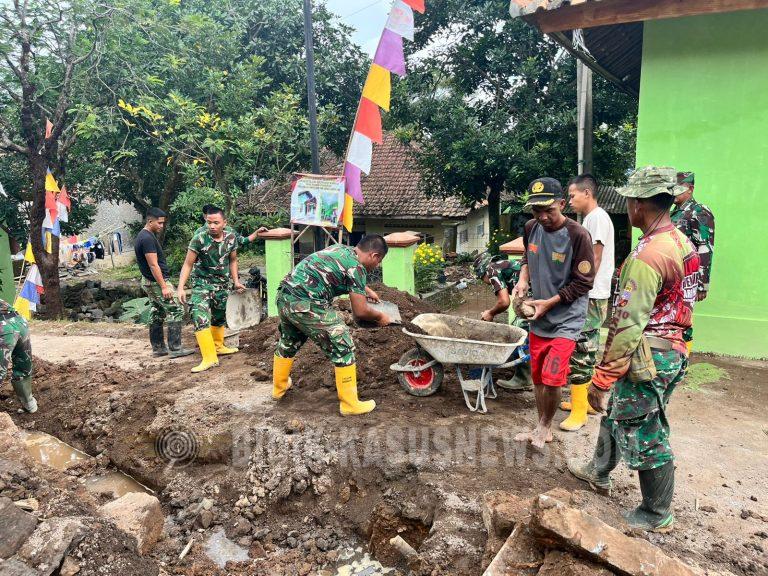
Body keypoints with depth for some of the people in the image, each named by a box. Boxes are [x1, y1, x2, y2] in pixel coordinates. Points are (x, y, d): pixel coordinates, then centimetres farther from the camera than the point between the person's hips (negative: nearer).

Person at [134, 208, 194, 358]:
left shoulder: (142, 236, 14)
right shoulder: (148, 238, -18)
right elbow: (153, 265, -22)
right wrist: (164, 286, -23)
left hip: (149, 282, 11)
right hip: (157, 282, -11)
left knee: (156, 315, 13)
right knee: (176, 311, -8)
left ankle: (158, 348, 19)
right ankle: (175, 348, -8)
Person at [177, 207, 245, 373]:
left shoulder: (231, 238, -7)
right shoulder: (199, 238, -20)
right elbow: (188, 264, -15)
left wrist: (236, 281, 6)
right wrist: (181, 287, -22)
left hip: (223, 283, 4)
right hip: (202, 283, -4)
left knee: (219, 316, 18)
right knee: (200, 317, -20)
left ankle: (218, 346, 40)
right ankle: (209, 357, -19)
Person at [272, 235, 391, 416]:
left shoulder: (342, 249, 16)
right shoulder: (357, 267, -8)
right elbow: (360, 311, -7)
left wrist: (366, 289, 43)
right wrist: (380, 316, 11)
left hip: (284, 296, 9)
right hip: (306, 305, -9)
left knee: (288, 343, 30)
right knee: (343, 349, 2)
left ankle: (278, 388, 49)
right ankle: (350, 404, 10)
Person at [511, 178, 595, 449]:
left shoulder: (578, 235, -18)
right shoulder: (531, 228, -1)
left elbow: (583, 283, -14)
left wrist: (549, 303, -18)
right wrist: (523, 279, -3)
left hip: (566, 319, -6)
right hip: (538, 318, 6)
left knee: (551, 378, -14)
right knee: (538, 377, 14)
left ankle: (544, 425, 14)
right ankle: (543, 430, 33)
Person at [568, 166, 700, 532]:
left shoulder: (647, 256, -25)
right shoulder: (683, 243, 6)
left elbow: (626, 326, -27)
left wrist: (601, 379, -21)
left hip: (647, 357, -10)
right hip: (673, 349, 10)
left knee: (646, 436, 7)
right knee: (616, 411, 25)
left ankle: (657, 516, 26)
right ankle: (598, 471, 45)